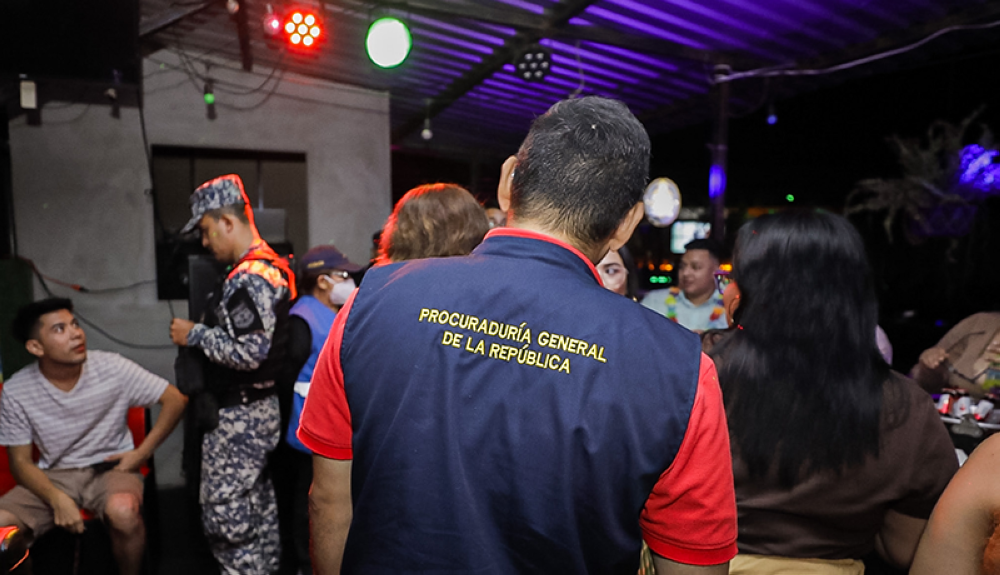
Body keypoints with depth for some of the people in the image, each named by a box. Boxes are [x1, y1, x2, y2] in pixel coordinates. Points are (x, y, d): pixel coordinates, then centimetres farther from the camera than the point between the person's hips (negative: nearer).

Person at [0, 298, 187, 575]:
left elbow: (175, 399, -7)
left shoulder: (111, 367, -12)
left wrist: (142, 453, -12)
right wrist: (57, 499, -19)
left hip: (111, 467, -2)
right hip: (53, 476, 2)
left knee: (123, 511, -34)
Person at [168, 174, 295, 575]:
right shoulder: (275, 266, 10)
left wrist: (195, 335, -14)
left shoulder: (248, 278, -21)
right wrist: (202, 334, 15)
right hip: (263, 406, 10)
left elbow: (247, 352, -27)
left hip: (237, 416, -10)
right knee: (260, 509, 21)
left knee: (226, 515, 2)